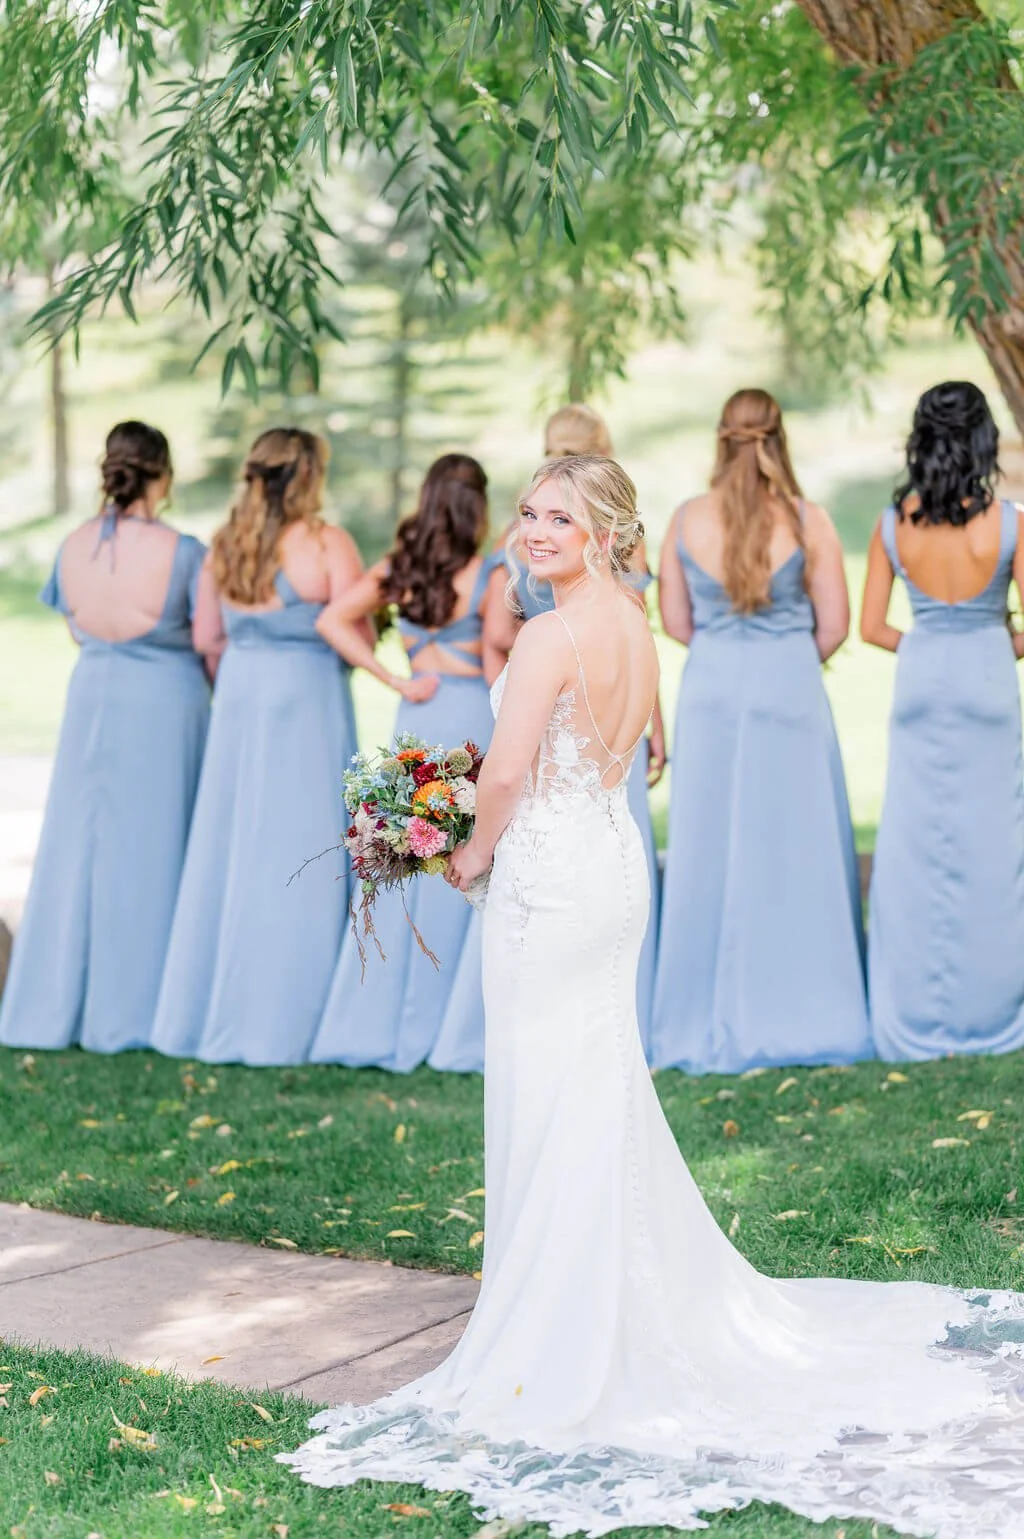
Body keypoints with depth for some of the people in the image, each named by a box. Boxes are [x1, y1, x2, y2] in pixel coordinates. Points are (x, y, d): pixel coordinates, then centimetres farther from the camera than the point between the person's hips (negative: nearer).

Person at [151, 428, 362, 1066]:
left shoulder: (225, 545, 5)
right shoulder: (327, 543, -11)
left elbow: (205, 635, 10)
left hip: (239, 696, 6)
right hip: (306, 700, -5)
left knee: (229, 848, 12)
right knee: (297, 851, 0)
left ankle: (209, 1011, 19)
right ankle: (279, 1019, 3)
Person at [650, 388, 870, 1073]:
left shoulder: (688, 520, -2)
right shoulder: (809, 521, -7)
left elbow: (675, 621, 5)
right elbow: (835, 625, -2)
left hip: (712, 691, 2)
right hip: (791, 690, -2)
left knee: (711, 854, 8)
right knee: (797, 854, 7)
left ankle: (712, 1024, 13)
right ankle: (801, 1013, 12)